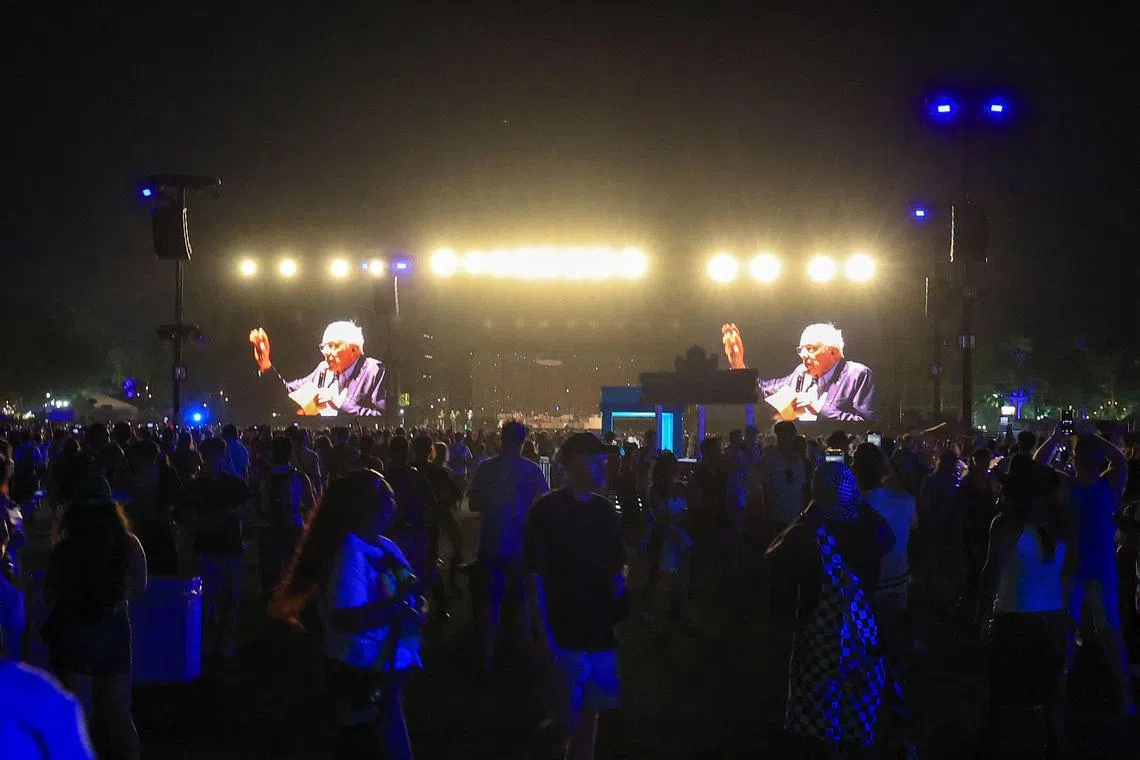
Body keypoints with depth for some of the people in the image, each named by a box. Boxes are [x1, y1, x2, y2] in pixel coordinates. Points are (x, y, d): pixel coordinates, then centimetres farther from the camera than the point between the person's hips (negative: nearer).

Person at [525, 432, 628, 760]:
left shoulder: (604, 509, 9)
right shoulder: (548, 510, -8)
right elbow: (535, 576, -11)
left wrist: (619, 580, -3)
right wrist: (544, 634, -16)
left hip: (602, 631, 5)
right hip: (566, 633, -5)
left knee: (590, 713, 12)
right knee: (568, 718, -1)